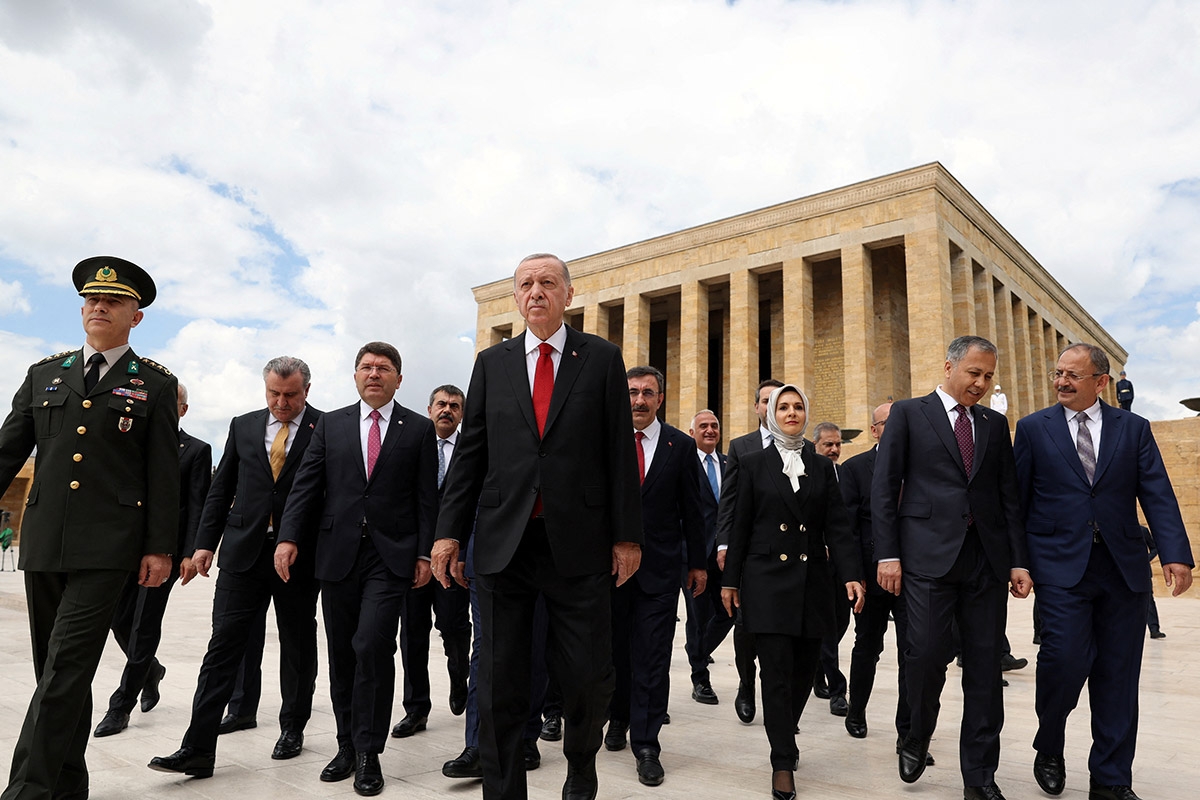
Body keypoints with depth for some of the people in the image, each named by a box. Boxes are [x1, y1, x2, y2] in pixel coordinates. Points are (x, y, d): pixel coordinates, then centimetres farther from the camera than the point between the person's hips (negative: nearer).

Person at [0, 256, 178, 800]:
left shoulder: (155, 385, 3)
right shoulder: (45, 374, 14)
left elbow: (163, 474, 0)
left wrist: (160, 548, -4)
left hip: (107, 546, -4)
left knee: (66, 669, -9)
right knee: (57, 670, 13)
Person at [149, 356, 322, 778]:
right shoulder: (243, 426, 9)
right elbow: (221, 488, 11)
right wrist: (205, 542, 6)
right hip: (243, 551, 3)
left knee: (297, 646, 12)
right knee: (223, 645, 0)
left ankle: (293, 728, 29)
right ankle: (198, 749, 5)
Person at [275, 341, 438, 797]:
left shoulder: (419, 429, 5)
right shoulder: (330, 425, 11)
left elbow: (426, 498, 2)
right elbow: (306, 485, 5)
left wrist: (424, 553, -4)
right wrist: (289, 536, -8)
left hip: (391, 555, -3)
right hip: (338, 553, 3)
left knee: (372, 645, -12)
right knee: (342, 653, 10)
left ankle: (369, 753, 2)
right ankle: (347, 745, 24)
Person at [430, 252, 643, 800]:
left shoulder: (602, 359, 5)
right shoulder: (492, 363, 11)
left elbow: (620, 451, 2)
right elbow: (471, 451, 9)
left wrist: (627, 534, -2)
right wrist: (450, 530, 3)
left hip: (578, 543, -1)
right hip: (503, 542, 2)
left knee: (589, 676, 5)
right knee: (499, 681, 7)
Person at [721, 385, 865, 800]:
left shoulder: (822, 467, 9)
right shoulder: (754, 463, 2)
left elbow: (837, 526, 3)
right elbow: (740, 525, 1)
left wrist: (852, 574, -9)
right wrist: (730, 580, 0)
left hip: (811, 580, 3)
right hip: (767, 578, -3)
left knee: (804, 670, 8)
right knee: (777, 672, -4)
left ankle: (785, 735, 33)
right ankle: (783, 761, 8)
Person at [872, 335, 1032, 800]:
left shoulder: (995, 424, 15)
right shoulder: (908, 413, 4)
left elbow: (1009, 496, 14)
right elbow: (884, 487, -1)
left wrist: (1019, 561, 5)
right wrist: (887, 554, -8)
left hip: (986, 557, 4)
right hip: (929, 554, -4)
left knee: (985, 666, 5)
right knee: (928, 654, -6)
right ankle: (917, 740, 22)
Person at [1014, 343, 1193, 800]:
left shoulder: (1133, 429, 9)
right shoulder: (1033, 428, 5)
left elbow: (1157, 495, 1)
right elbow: (1016, 499, 4)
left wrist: (1175, 554, -12)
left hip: (1123, 569, 2)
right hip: (1061, 566, -2)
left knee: (1118, 676, 6)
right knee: (1067, 658, -13)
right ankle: (1049, 748, 15)